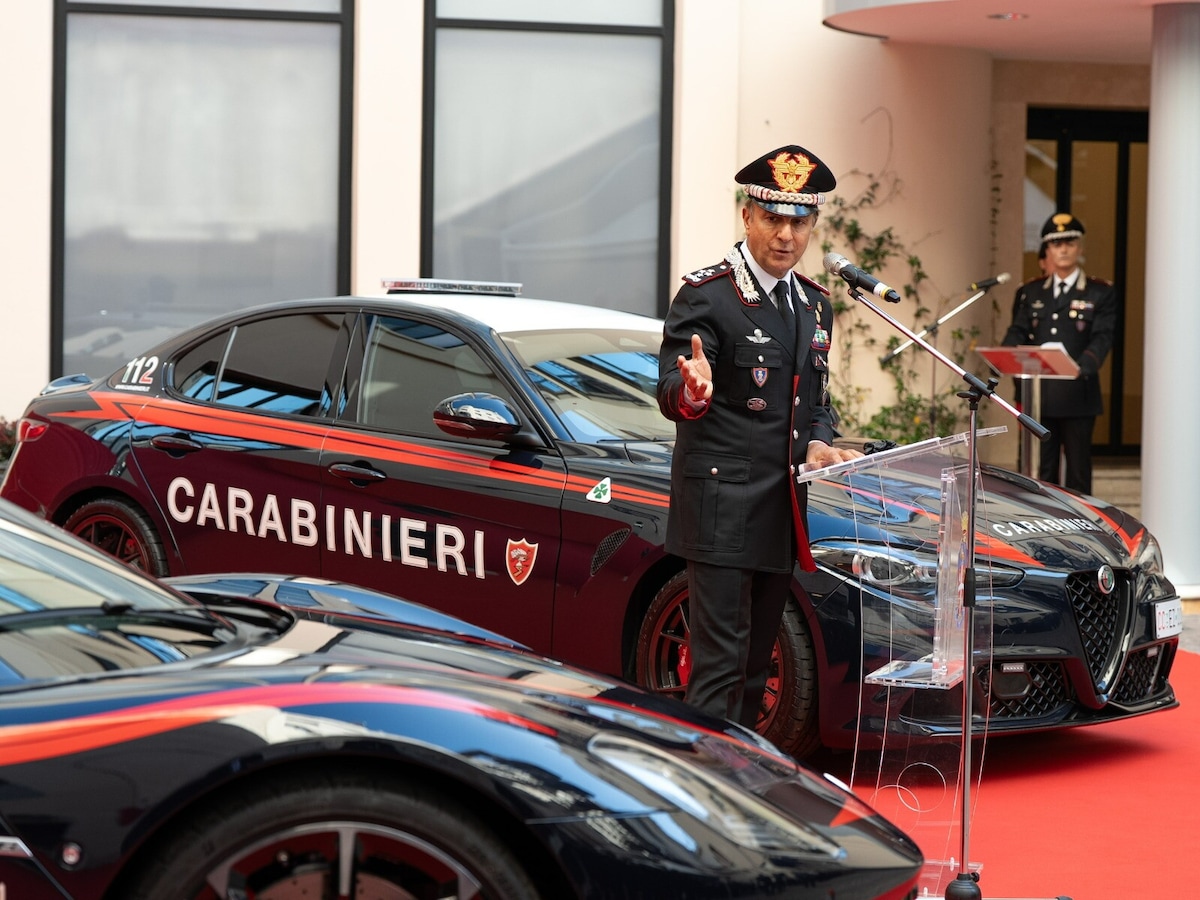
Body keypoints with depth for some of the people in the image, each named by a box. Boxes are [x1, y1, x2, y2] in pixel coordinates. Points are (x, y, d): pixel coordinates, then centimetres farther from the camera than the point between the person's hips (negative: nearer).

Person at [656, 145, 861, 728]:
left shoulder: (814, 305, 14)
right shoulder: (706, 295, -9)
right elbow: (670, 395, -17)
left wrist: (818, 445, 1)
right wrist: (691, 391, -41)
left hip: (781, 505, 7)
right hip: (721, 504, -7)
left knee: (756, 663, 13)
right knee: (719, 664, -11)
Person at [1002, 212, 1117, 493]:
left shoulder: (1100, 293, 2)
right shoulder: (1030, 292, 13)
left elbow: (1102, 337, -9)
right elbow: (1018, 332, 6)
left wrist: (1084, 365, -30)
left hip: (1077, 396, -3)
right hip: (1038, 396, 3)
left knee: (1077, 469, 3)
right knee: (1042, 470, 8)